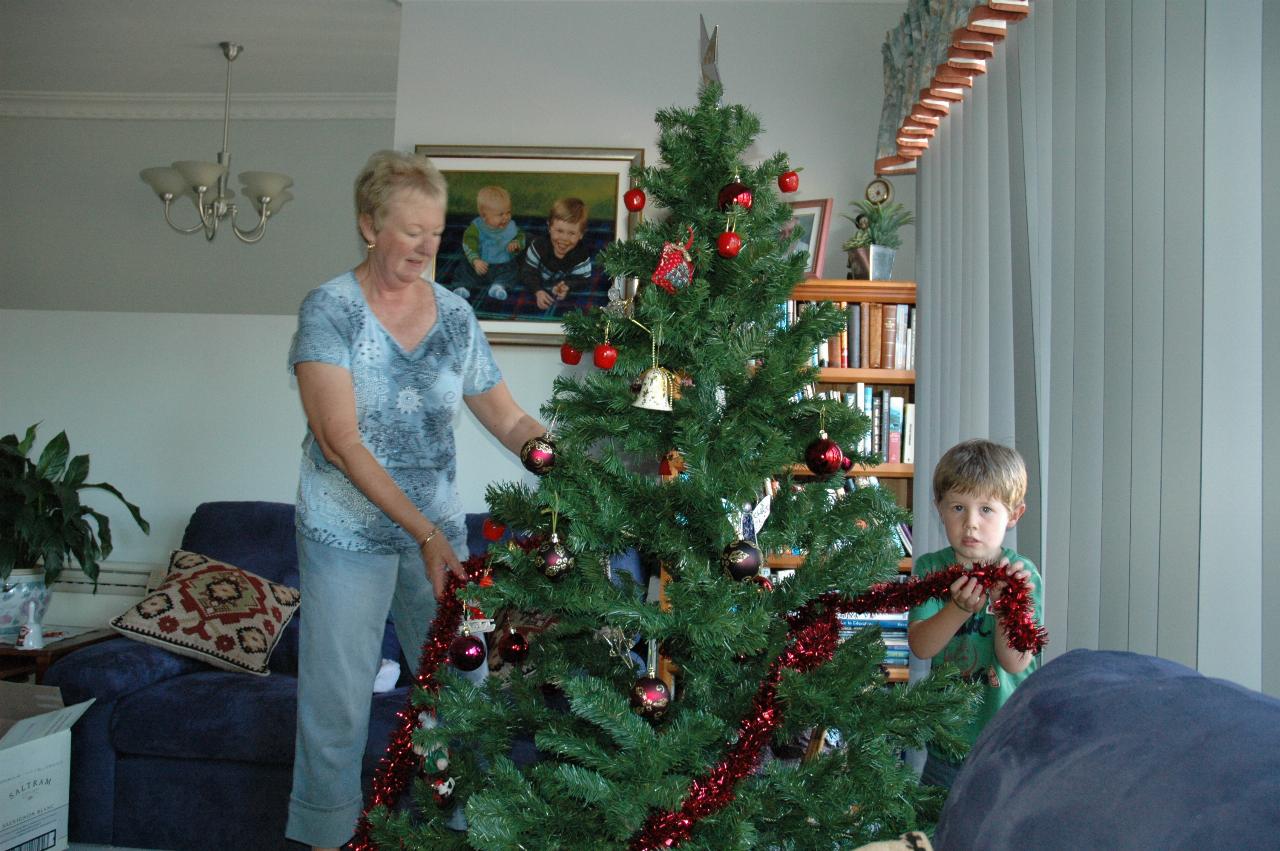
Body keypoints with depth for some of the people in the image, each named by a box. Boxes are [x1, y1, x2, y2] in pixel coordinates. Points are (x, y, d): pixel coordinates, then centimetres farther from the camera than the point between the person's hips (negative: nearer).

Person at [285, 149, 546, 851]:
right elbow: (339, 440, -18)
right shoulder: (330, 309, -10)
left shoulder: (454, 315, 4)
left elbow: (509, 421, 5)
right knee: (339, 701, 3)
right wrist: (424, 534, -23)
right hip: (347, 531, -4)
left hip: (437, 528, 4)